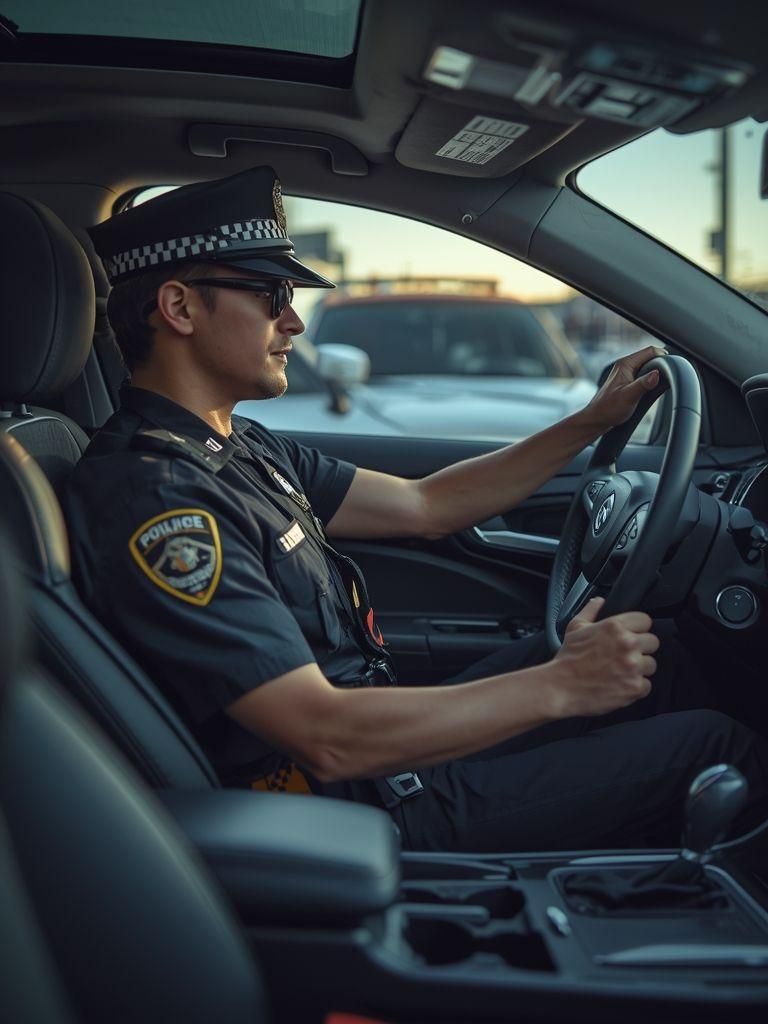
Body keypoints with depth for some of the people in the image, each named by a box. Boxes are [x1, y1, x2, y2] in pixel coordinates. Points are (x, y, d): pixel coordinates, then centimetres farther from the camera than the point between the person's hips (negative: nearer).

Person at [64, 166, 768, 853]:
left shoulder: (244, 448, 7)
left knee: (650, 658, 14)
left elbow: (425, 506, 13)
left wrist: (593, 421, 11)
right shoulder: (154, 499, -25)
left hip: (393, 746, 10)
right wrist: (560, 686, -23)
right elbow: (330, 738, -29)